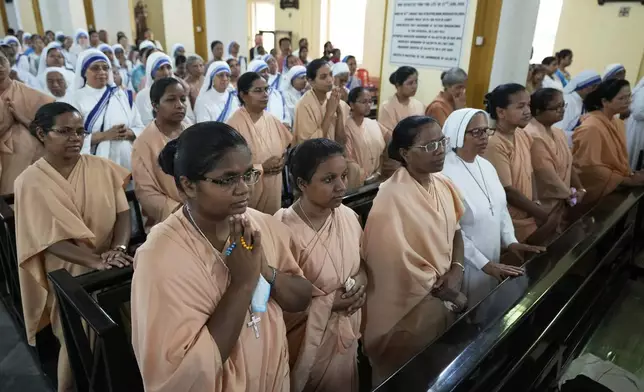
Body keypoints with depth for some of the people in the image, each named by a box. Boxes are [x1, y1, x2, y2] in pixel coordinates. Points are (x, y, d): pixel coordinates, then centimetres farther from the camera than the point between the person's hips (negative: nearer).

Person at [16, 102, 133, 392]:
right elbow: (50, 239, -16)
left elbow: (122, 212, -5)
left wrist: (118, 249, -23)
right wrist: (96, 261, -29)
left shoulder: (102, 168, -1)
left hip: (110, 268, 3)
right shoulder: (30, 182, -9)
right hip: (66, 275, -2)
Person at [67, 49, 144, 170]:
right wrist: (105, 135, -17)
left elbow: (140, 129, 9)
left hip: (127, 163, 3)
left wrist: (128, 133, -11)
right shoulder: (77, 99, -1)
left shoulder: (121, 95, 10)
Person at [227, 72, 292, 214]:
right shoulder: (234, 124, -17)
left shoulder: (271, 119, 5)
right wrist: (262, 168, -19)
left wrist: (281, 160, -5)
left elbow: (285, 147, 17)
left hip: (273, 190, 6)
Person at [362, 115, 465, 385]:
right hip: (408, 307, -7)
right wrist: (445, 291, -13)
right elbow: (400, 263, -23)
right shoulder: (393, 198, -25)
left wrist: (457, 269, -7)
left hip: (442, 301, 7)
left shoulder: (444, 185, -1)